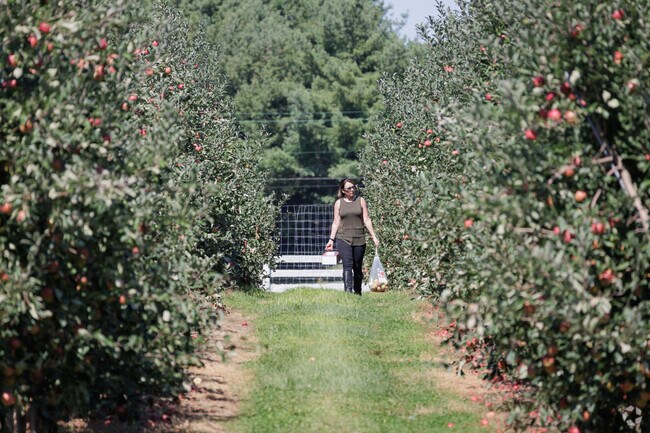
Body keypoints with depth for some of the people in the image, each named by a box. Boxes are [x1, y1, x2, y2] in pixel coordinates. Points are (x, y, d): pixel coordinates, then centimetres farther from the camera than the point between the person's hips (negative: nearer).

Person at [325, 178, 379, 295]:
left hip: (359, 239, 1)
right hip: (343, 238, -1)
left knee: (357, 268, 7)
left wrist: (374, 237, 0)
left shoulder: (360, 201, 6)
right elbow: (336, 222, 9)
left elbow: (366, 220, 5)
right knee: (347, 265, -18)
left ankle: (357, 293, 19)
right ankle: (348, 292, -28)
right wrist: (331, 239, 3)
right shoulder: (339, 203, 6)